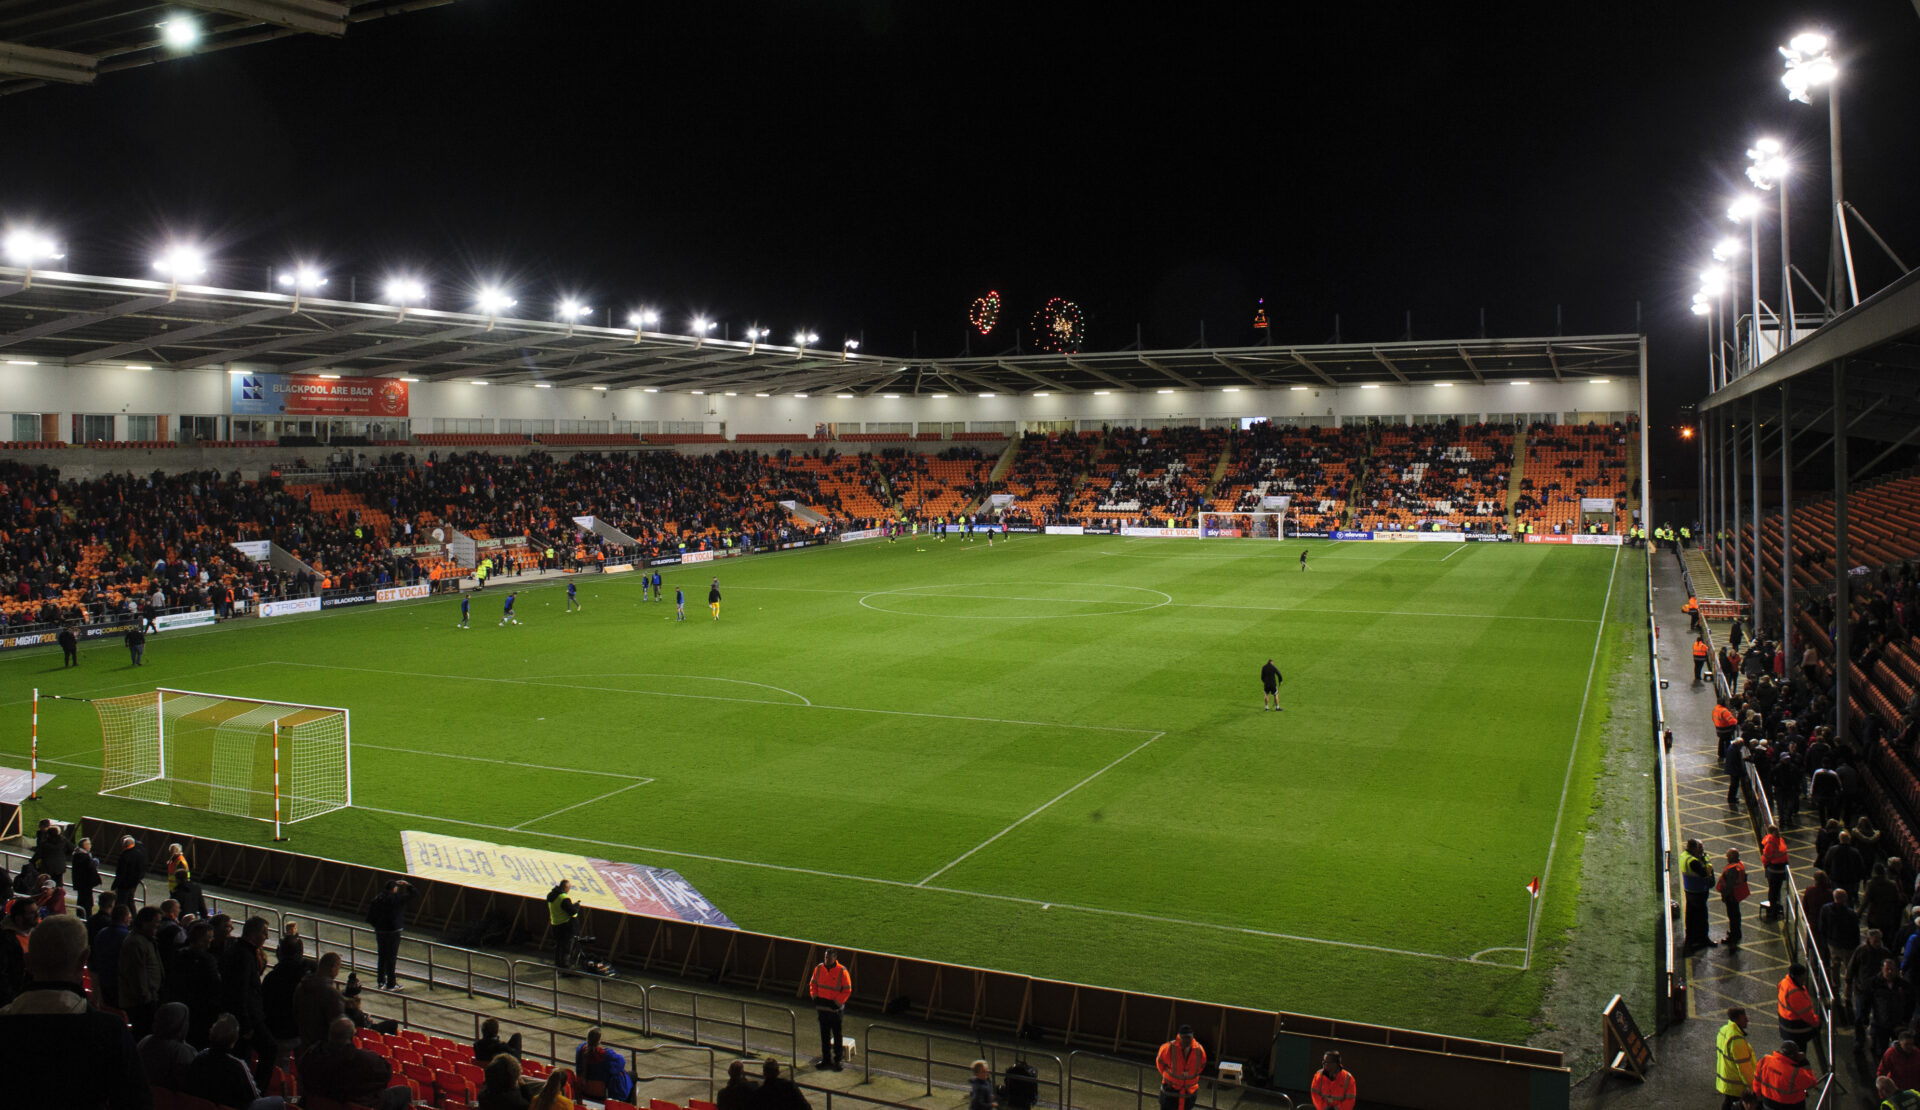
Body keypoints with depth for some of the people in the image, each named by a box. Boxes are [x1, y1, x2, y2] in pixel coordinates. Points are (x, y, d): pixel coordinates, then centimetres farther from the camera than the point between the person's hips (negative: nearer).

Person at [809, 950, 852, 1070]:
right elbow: (813, 983, 13)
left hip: (835, 1009, -4)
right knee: (824, 1034, 13)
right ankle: (826, 1059, 25)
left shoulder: (842, 971, -14)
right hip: (822, 1007, 4)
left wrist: (837, 1002, -15)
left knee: (837, 1035, 6)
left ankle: (838, 1059, 17)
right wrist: (815, 996, -1)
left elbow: (847, 990, -10)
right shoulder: (819, 968, -1)